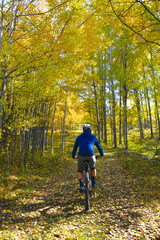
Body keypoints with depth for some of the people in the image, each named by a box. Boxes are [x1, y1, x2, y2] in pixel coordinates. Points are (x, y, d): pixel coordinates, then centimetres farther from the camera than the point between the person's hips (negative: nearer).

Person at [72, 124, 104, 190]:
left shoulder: (79, 137, 17)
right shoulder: (93, 137, 17)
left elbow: (75, 147, 22)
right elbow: (99, 146, 27)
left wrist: (73, 156, 36)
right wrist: (101, 154, 42)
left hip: (81, 156, 0)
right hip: (91, 156, 0)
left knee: (80, 170, 23)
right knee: (93, 168, 32)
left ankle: (81, 184, 5)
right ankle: (93, 182, 33)